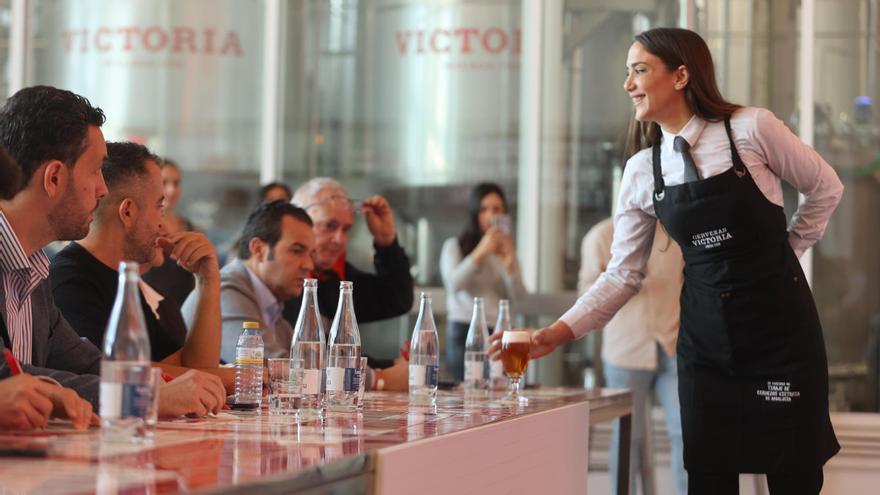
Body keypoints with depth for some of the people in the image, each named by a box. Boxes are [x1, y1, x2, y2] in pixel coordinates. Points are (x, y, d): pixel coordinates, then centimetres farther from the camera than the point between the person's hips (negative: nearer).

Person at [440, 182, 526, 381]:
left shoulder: (506, 250, 18)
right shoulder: (454, 246, 6)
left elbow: (518, 297, 6)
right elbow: (453, 284, -11)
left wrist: (510, 262, -8)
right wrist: (480, 253, -16)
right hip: (464, 332, -3)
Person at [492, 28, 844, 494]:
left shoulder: (752, 129, -10)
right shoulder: (641, 171, 2)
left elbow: (825, 189, 5)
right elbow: (623, 273, 1)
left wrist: (784, 252, 6)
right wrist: (559, 331, -9)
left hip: (779, 321, -3)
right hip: (706, 335, 3)